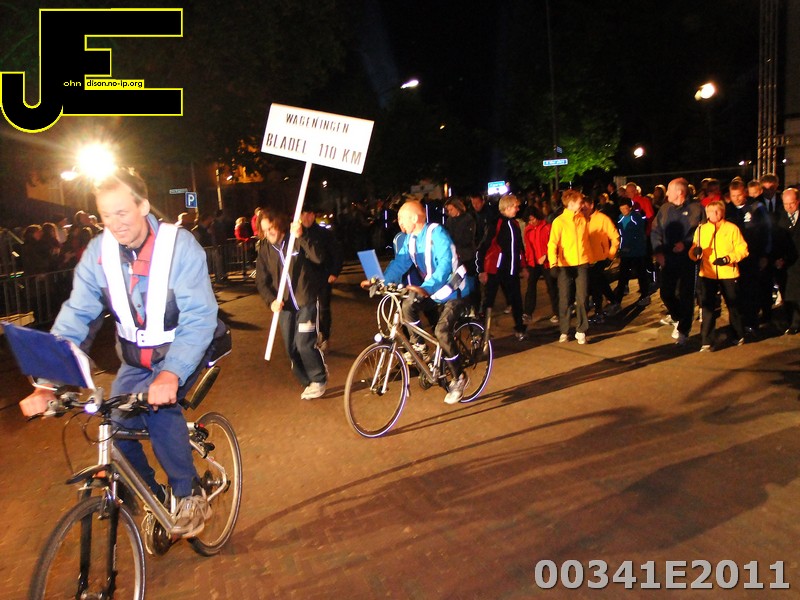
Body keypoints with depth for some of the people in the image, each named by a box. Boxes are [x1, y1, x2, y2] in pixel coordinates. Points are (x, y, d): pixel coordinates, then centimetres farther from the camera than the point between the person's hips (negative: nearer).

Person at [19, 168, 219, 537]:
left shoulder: (179, 246, -23)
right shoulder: (99, 251, -10)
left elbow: (199, 318, -29)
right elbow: (75, 316, -13)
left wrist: (170, 374, -45)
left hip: (181, 352, -4)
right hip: (135, 357, 5)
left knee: (158, 402, -30)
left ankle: (190, 493, -9)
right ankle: (154, 498, 17)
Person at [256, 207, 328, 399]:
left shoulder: (297, 239, -8)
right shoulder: (264, 248, 4)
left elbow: (319, 257, -22)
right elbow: (262, 281, 4)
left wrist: (301, 237, -32)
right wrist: (271, 300, -13)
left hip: (306, 299, -5)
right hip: (284, 304, 5)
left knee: (304, 343, -12)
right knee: (291, 348, 6)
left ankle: (319, 380, 11)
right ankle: (308, 383, 24)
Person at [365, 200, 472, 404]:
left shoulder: (436, 233, -25)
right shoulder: (410, 238, -1)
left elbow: (445, 263, -37)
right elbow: (400, 262, -5)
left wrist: (427, 288, -51)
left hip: (454, 289, -7)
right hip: (430, 288, 7)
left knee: (442, 331, -19)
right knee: (408, 306, -17)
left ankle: (459, 378, -1)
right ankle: (418, 344, 7)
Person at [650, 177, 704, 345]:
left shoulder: (696, 208, -4)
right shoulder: (664, 209, 9)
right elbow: (655, 231, 8)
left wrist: (685, 243, -18)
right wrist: (658, 251, -4)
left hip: (688, 259, -4)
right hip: (668, 259, 4)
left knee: (685, 295, -1)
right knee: (666, 293, 9)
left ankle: (683, 329, 11)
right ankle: (677, 316, 39)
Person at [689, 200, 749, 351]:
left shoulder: (732, 228, -1)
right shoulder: (701, 229, 4)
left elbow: (742, 249, -4)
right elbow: (692, 252, 4)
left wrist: (728, 259, -20)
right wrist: (695, 252, -19)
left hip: (728, 274, -1)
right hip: (708, 274, 1)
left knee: (733, 306, 14)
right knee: (707, 308, -2)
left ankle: (739, 335, 34)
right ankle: (706, 342, 3)